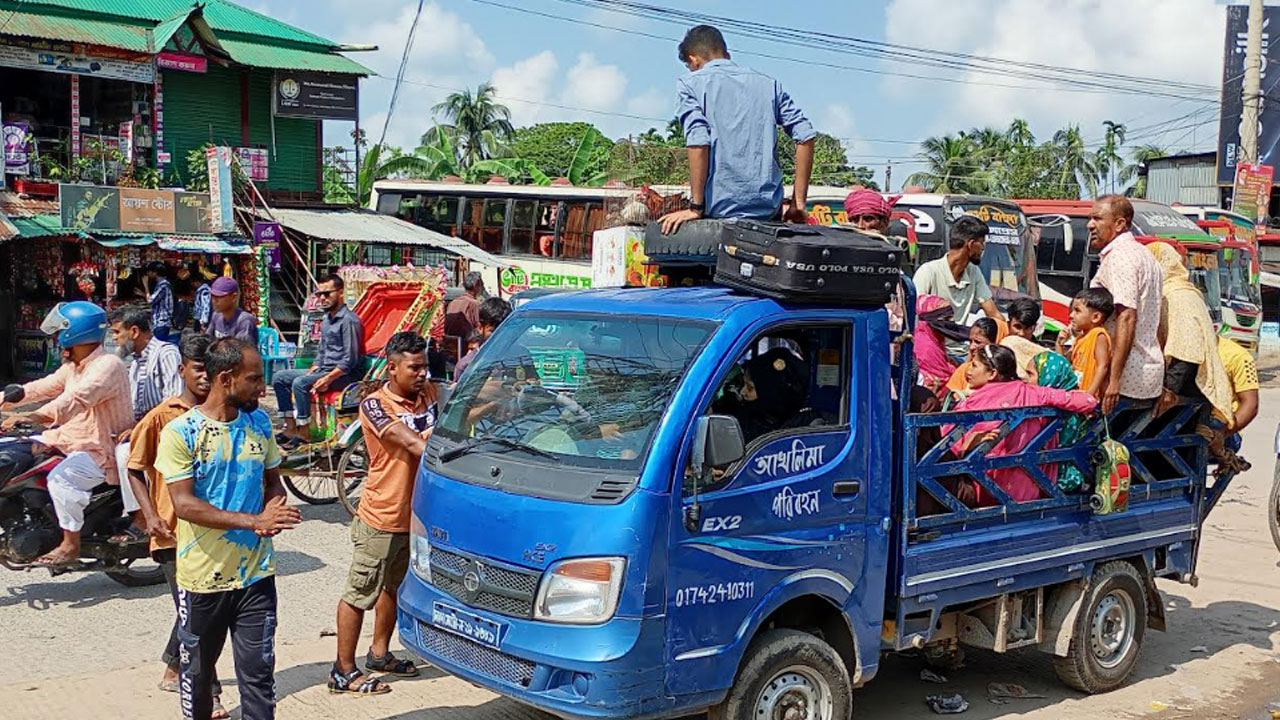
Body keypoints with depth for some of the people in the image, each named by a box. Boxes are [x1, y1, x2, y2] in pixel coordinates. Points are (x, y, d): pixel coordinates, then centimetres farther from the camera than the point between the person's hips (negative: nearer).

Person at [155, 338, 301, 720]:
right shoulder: (180, 432, -11)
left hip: (256, 572, 3)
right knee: (197, 670, 17)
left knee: (258, 673, 2)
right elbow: (184, 504, -18)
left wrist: (273, 511, -9)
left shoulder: (260, 422, 4)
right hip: (202, 575, -2)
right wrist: (253, 520, -27)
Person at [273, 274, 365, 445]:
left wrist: (328, 378, -23)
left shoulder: (349, 320, -15)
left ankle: (304, 433, -19)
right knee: (280, 377, 3)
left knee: (300, 383, -28)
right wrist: (312, 371, 6)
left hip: (344, 374, -10)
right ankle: (290, 427, 0)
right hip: (323, 369, 10)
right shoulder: (326, 320, 14)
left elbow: (350, 360, -20)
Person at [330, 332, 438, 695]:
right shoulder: (375, 405, -16)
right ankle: (344, 672, 12)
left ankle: (379, 654, 41)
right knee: (360, 594, 2)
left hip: (417, 513, 8)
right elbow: (409, 441, -28)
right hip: (382, 519, -7)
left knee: (394, 588, 23)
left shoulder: (430, 394, 4)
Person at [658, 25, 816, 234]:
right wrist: (799, 203, 9)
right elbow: (805, 135, 7)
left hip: (719, 209, -4)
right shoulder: (767, 83, 16)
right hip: (769, 209, 4)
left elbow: (698, 142, -11)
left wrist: (696, 207, -9)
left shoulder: (691, 83, 5)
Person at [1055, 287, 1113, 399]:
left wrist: (1090, 392, -21)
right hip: (1075, 392, 8)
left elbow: (1103, 366, -15)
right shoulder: (1080, 337, 17)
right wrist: (1060, 344, 8)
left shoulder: (1099, 335, -8)